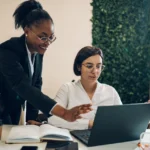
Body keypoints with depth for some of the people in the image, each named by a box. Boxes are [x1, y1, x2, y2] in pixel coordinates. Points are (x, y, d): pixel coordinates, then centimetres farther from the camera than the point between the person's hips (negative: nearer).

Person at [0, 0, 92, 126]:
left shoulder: (38, 51, -5)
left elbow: (35, 85, 1)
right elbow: (24, 87, -40)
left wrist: (32, 119, -5)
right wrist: (64, 113, -49)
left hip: (13, 113, 7)